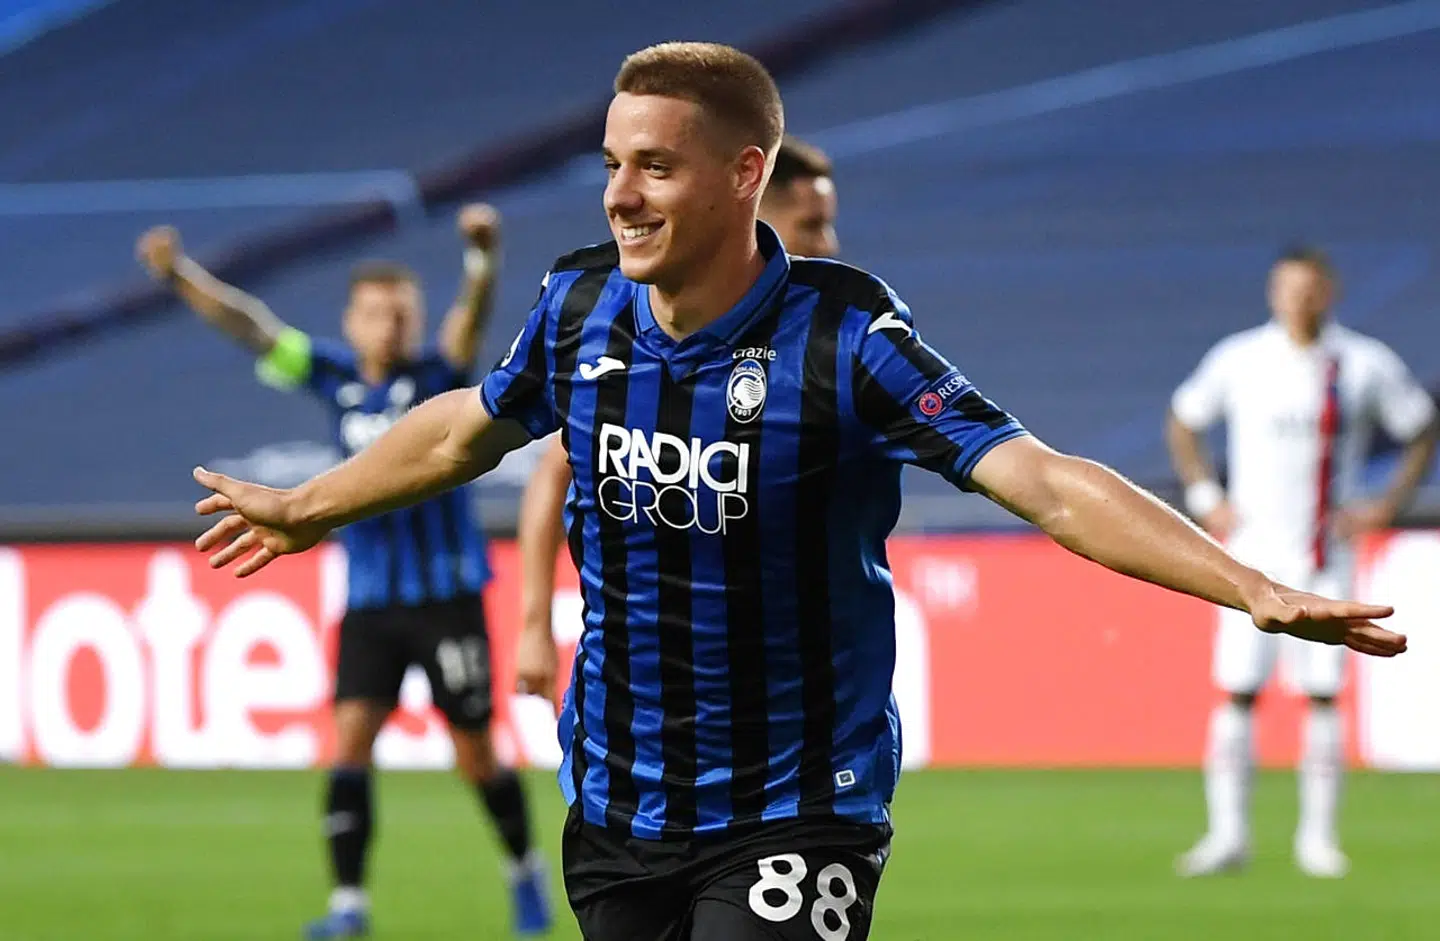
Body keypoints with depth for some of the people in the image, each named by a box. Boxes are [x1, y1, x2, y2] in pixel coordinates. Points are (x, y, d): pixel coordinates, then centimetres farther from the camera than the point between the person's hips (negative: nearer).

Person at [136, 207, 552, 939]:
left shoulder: (437, 376, -7)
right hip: (369, 598, 3)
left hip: (445, 595, -3)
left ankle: (524, 871, 27)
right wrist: (180, 275, -8)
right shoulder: (336, 377, 3)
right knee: (350, 736, -10)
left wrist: (483, 258, -45)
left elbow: (470, 317, -26)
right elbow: (249, 326, 2)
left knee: (476, 756, 3)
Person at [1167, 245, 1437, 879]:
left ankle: (1317, 836, 6)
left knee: (1323, 694, -2)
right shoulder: (1238, 360, 1)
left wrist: (1387, 507, 0)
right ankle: (1228, 834, 0)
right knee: (1236, 691, -4)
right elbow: (1183, 422, 15)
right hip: (1254, 552, 0)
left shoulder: (1366, 365, -1)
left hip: (1327, 556, 0)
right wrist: (1205, 499, 5)